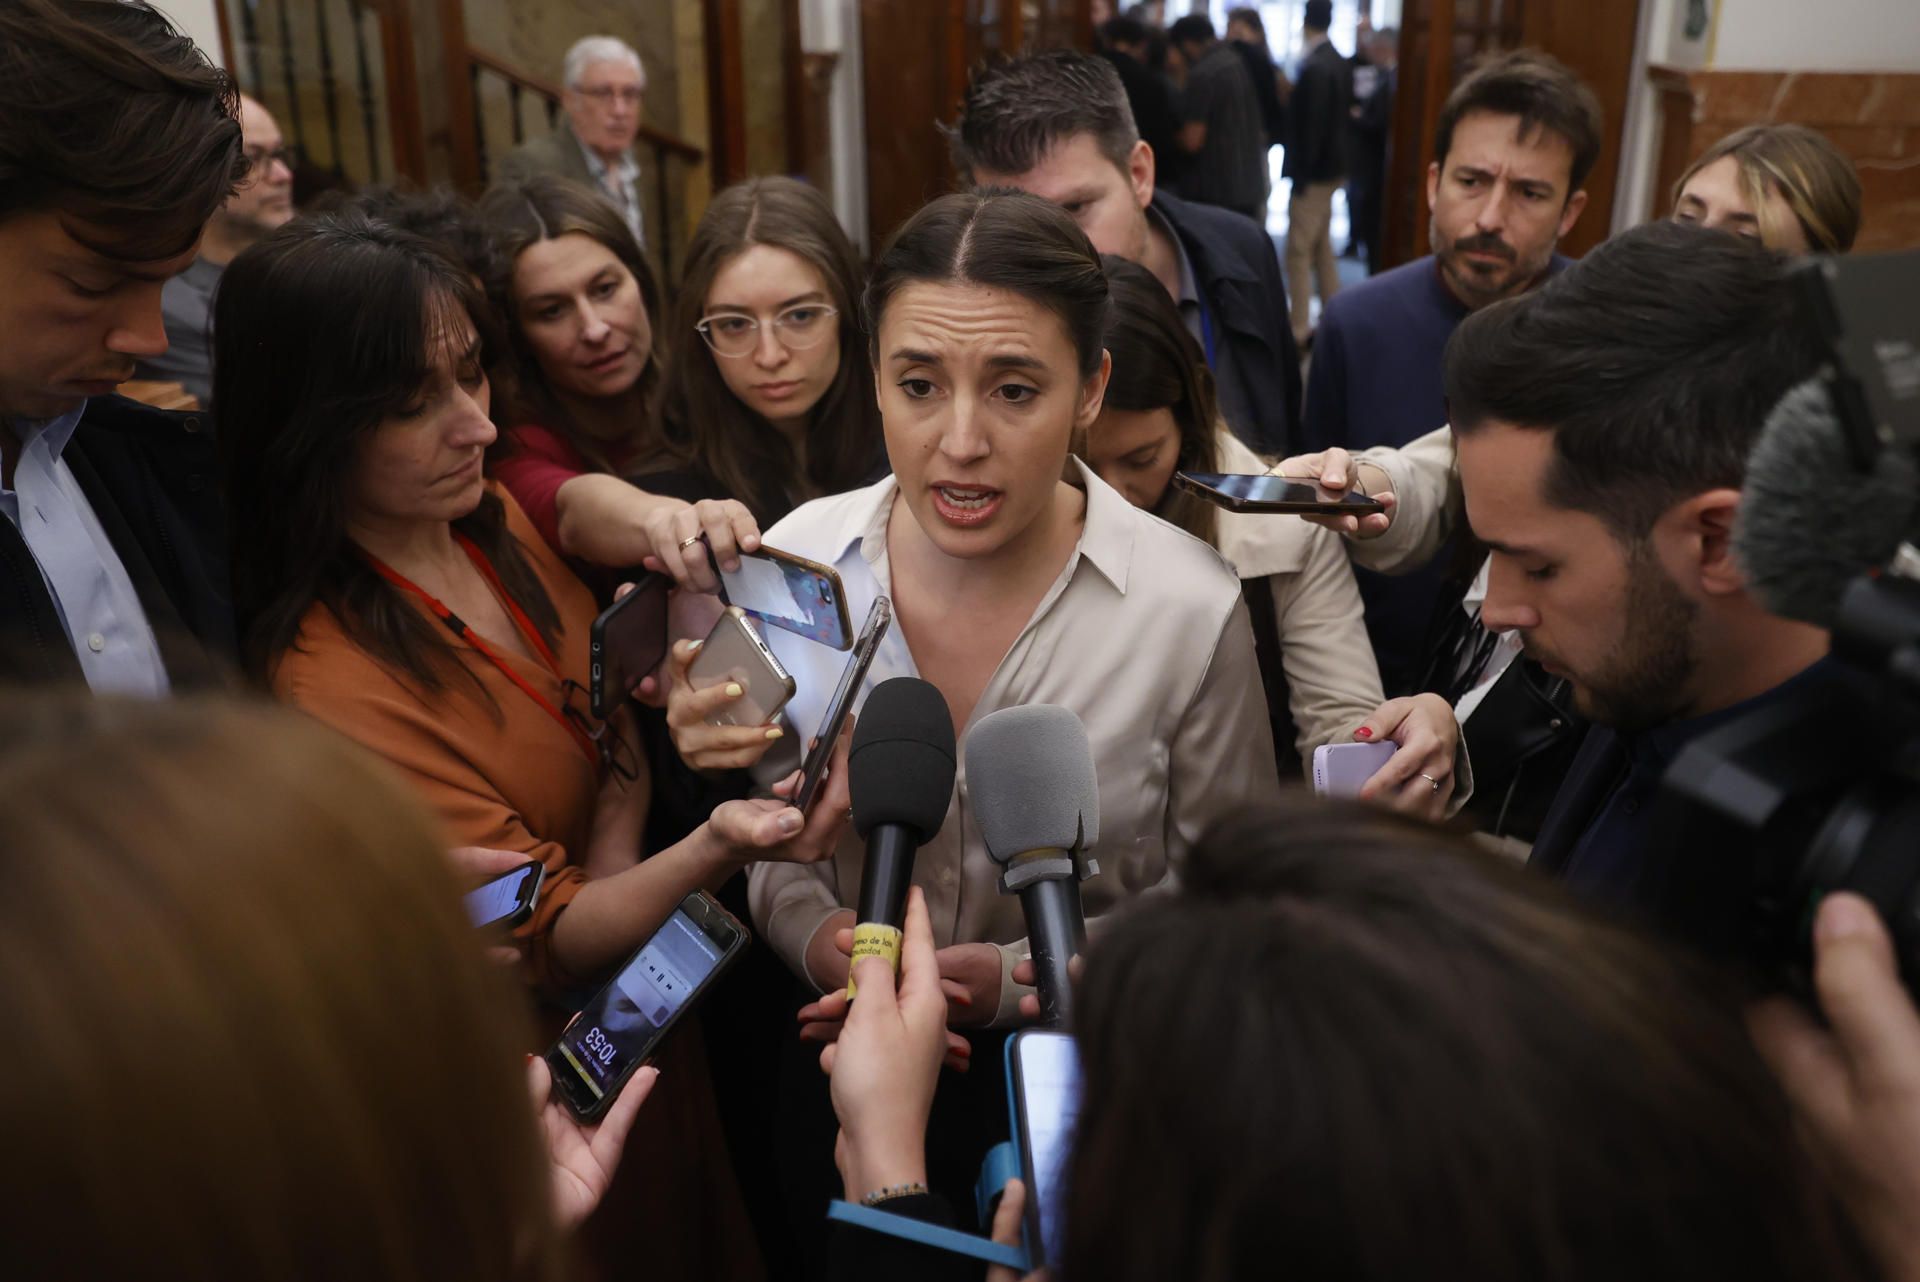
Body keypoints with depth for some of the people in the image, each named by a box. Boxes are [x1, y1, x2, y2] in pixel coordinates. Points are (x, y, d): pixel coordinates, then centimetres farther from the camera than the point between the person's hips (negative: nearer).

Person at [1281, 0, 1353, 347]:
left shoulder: (1315, 68, -19)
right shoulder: (1340, 63, 7)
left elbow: (1312, 125, -21)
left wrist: (1301, 177, -17)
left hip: (1314, 171, -9)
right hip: (1332, 166, 9)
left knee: (1299, 253, -3)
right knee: (1322, 247, 17)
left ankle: (1300, 331, 1)